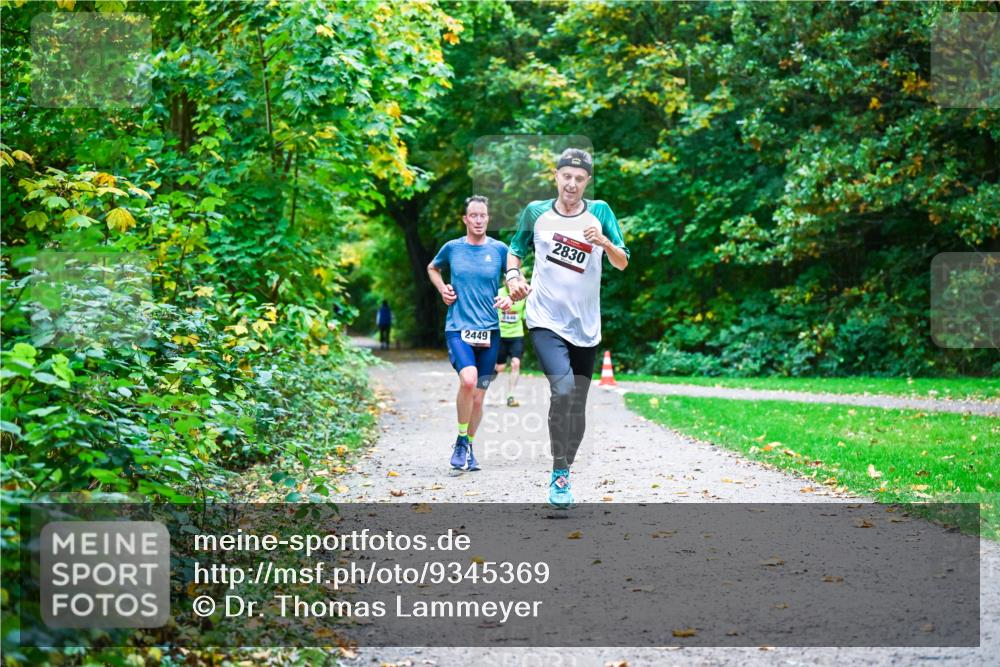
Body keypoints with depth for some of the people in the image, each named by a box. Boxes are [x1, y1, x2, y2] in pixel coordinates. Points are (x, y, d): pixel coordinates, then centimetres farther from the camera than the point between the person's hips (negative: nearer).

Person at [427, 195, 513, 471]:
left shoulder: (500, 249, 3)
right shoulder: (452, 248, 4)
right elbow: (432, 268, 25)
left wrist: (510, 298, -7)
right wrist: (442, 289, 7)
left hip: (489, 331, 2)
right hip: (458, 327, -2)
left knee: (478, 398, 6)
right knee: (468, 380, -27)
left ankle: (469, 448, 28)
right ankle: (461, 441, -7)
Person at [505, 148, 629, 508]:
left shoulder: (599, 211, 2)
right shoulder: (536, 212, 2)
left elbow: (622, 263, 1)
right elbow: (515, 251, 14)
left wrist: (604, 242, -19)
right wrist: (513, 276, -6)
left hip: (586, 326, 2)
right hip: (546, 320, -2)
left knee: (577, 406, 8)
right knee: (563, 390, -23)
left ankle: (564, 474, 26)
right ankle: (558, 473, -11)